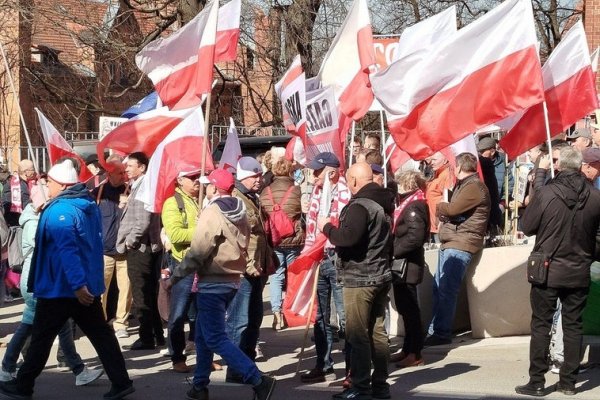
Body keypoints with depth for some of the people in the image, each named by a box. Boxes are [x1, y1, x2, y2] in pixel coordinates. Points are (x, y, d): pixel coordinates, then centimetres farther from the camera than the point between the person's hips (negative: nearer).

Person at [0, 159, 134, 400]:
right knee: (100, 334, 9)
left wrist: (77, 285, -31)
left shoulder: (59, 211, -17)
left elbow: (67, 250, -27)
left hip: (60, 287, -8)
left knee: (41, 337, 6)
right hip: (89, 285, 8)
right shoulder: (89, 206, 10)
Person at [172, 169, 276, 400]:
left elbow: (198, 252, -19)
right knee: (203, 333, 18)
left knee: (215, 338, -6)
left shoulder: (212, 212, -16)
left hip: (213, 283, -9)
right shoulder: (240, 212, 9)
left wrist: (178, 273, -10)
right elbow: (243, 245, 14)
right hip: (232, 280, 9)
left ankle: (258, 380, -13)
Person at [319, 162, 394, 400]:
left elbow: (349, 238, -27)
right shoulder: (383, 203, 14)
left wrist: (327, 227, -12)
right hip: (381, 275, 9)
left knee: (358, 334, -4)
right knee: (377, 331, 12)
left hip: (359, 279, -9)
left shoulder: (360, 205, -17)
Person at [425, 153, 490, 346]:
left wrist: (440, 206, 0)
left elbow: (452, 209, -19)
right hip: (450, 243, 10)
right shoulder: (463, 185, 22)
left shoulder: (474, 187, -11)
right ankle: (435, 330, 15)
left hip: (460, 245, -10)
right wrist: (443, 210, 0)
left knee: (446, 290, -10)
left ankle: (442, 334, -6)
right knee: (438, 288, 10)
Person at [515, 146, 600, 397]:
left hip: (548, 271, -2)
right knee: (573, 325, 11)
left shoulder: (545, 193, -15)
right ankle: (569, 381, 16)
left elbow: (527, 227, -4)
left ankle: (537, 382, 7)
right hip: (579, 273, 3)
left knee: (541, 325, 5)